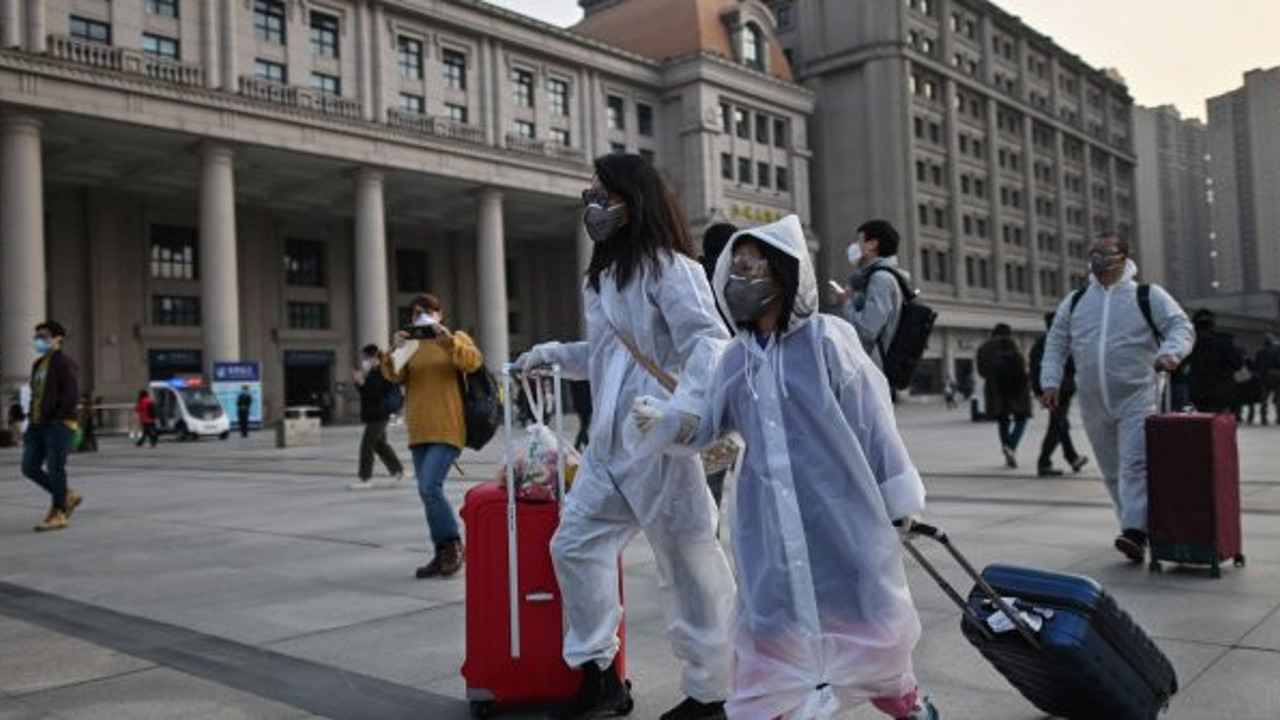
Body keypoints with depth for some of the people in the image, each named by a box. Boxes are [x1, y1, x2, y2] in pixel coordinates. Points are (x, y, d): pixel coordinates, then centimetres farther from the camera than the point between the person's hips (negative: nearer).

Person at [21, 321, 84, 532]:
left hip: (59, 423, -9)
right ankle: (67, 496, 21)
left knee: (55, 468, -6)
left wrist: (53, 416, -20)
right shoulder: (38, 364, 19)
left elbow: (70, 395, -15)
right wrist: (31, 419, 15)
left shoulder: (65, 364, -8)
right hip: (38, 424, 9)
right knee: (29, 467, 6)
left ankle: (59, 514, 3)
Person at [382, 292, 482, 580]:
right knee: (428, 493, 7)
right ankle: (442, 554, 16)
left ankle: (453, 546, -2)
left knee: (429, 488, -17)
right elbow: (394, 376, 1)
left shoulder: (456, 338, 5)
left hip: (447, 430, -5)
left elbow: (473, 361, -13)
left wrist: (448, 341, -25)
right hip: (419, 432, 5)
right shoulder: (410, 345, 15)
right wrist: (394, 351, -18)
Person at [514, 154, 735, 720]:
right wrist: (549, 354, 25)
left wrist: (685, 412, -34)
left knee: (688, 565, 2)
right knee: (574, 545, 10)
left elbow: (708, 343, -20)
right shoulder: (602, 275, 18)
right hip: (610, 443, 9)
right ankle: (598, 673, 22)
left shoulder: (668, 266, -10)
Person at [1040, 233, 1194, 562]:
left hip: (1136, 399, -4)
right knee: (1112, 471, 11)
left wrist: (1171, 352, -24)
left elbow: (1182, 327, -3)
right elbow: (1055, 344, 15)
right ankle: (1131, 522, 24)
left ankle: (1135, 532, -22)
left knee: (1135, 466, -16)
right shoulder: (1074, 302, 13)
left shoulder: (1148, 295, 3)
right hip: (1093, 403, 4)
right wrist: (1051, 381, 3)